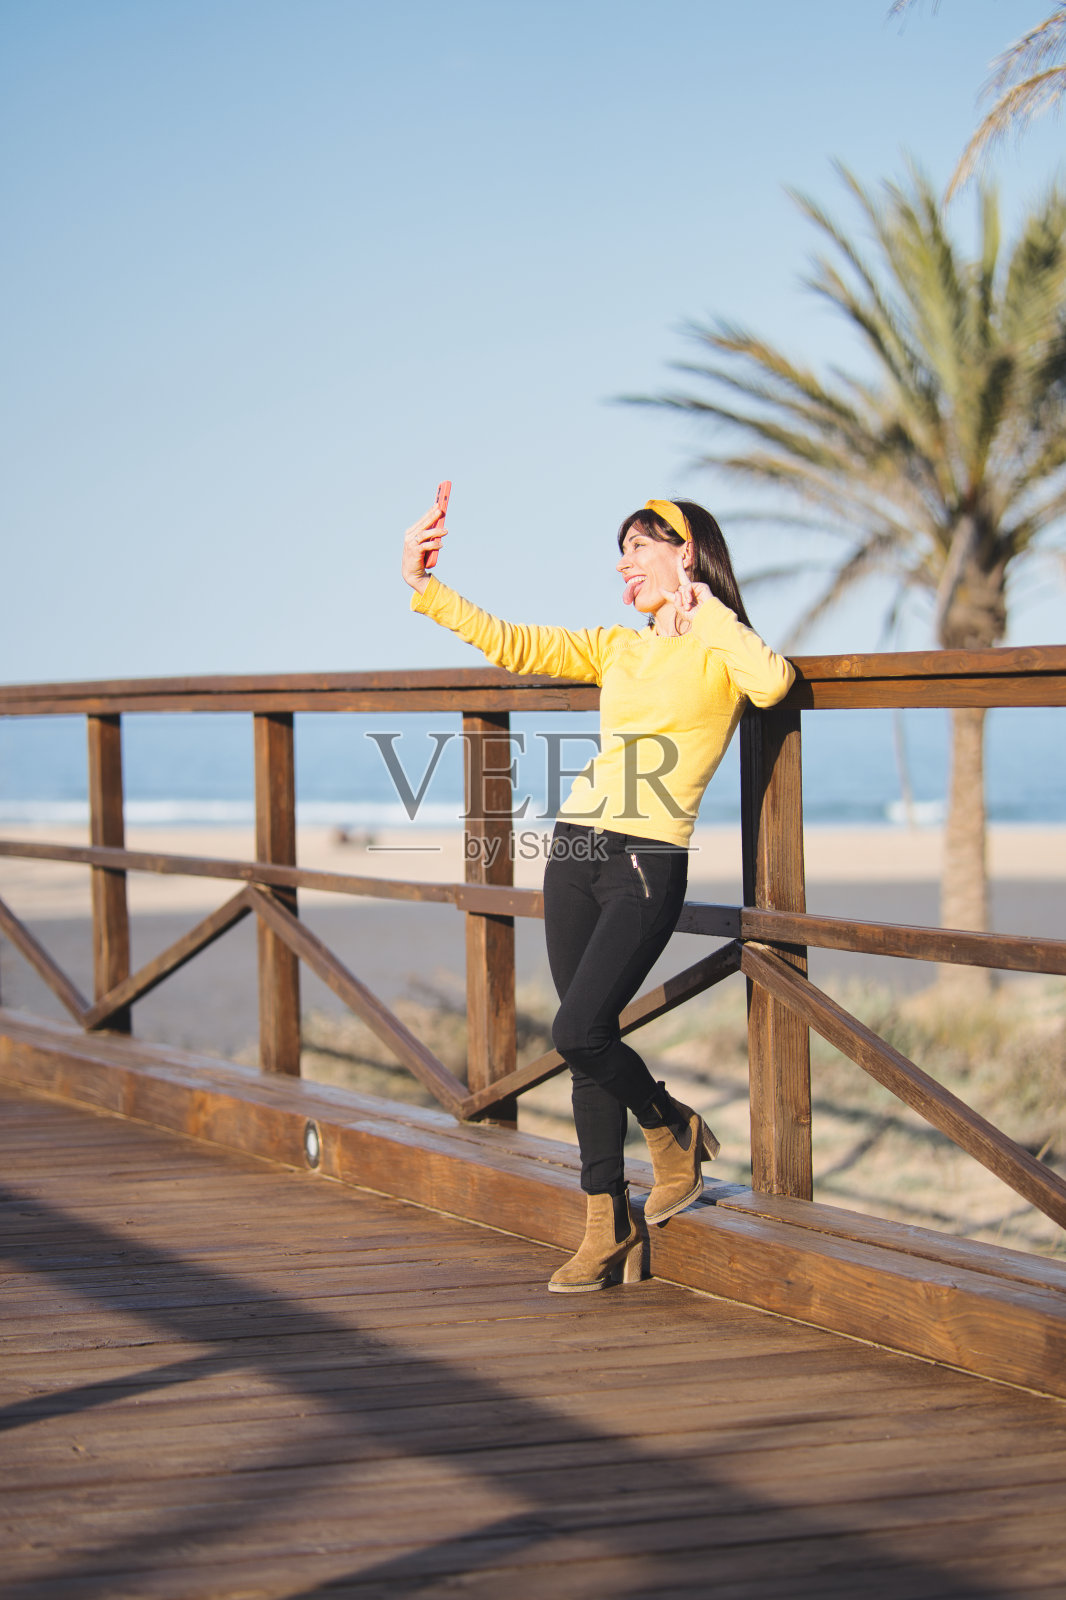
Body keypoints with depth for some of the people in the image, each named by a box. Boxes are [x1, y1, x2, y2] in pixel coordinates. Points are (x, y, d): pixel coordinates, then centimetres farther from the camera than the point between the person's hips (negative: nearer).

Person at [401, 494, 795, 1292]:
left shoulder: (719, 650, 0)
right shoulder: (617, 648, 16)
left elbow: (772, 683, -23)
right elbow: (511, 644, 12)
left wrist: (704, 609, -10)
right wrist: (424, 586, 4)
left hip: (648, 864, -6)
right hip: (575, 852, 6)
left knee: (579, 1032, -16)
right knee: (590, 1042, 7)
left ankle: (675, 1133, 13)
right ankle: (609, 1232, 15)